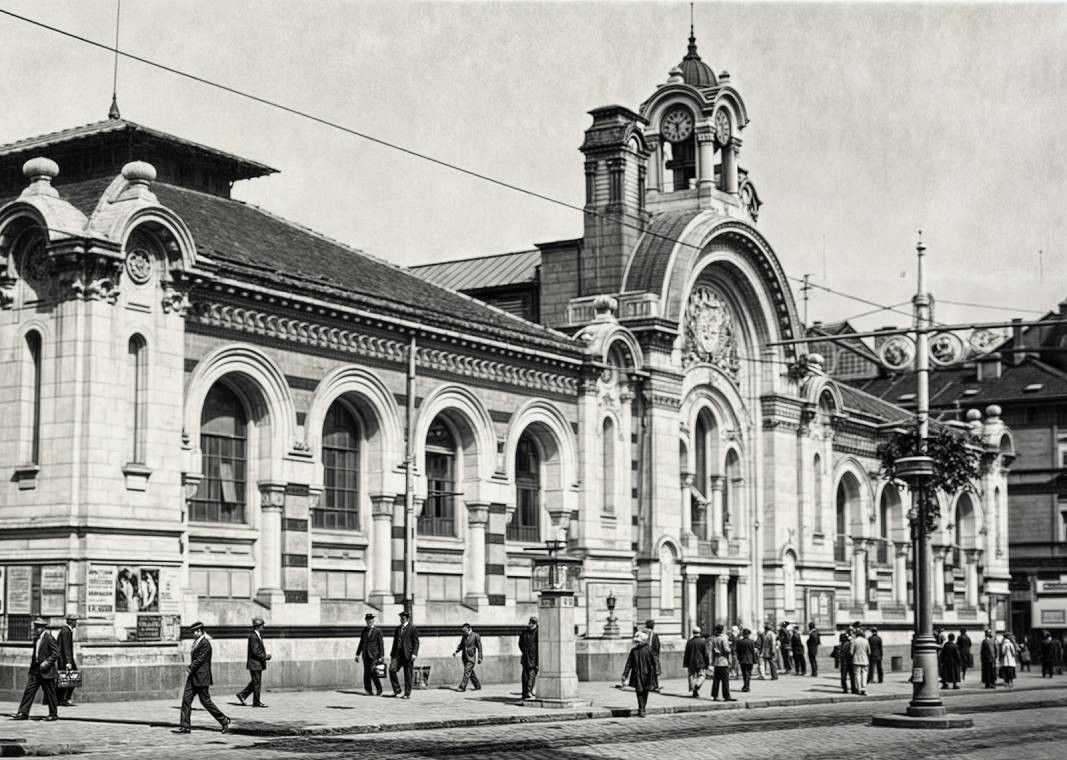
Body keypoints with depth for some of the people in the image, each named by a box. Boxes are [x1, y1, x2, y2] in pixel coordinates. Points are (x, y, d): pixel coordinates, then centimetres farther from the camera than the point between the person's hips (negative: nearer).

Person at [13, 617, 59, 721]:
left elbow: (56, 653, -15)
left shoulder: (49, 638, -13)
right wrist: (33, 656, 8)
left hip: (46, 671, -7)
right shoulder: (36, 638, 11)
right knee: (29, 690, 0)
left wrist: (46, 662, -20)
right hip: (35, 670, 7)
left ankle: (53, 714, 12)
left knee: (49, 693, 2)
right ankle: (23, 713, 1)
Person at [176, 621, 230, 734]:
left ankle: (224, 721, 10)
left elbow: (200, 660, -20)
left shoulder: (205, 643, -15)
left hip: (201, 678, -9)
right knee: (186, 699, 1)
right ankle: (185, 727, 2)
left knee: (206, 702, -3)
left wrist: (190, 668, -11)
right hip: (193, 678, 9)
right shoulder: (196, 643, 15)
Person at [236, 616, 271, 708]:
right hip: (254, 663, -10)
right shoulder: (253, 636, -17)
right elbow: (255, 652, -22)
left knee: (255, 682, 16)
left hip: (258, 663, 10)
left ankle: (242, 694, 22)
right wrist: (265, 657, -15)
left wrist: (266, 655, 4)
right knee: (256, 683, -2)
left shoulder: (258, 636, 15)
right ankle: (257, 702, 4)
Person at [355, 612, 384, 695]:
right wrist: (357, 654, 15)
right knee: (366, 673, 2)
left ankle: (379, 690, -3)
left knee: (373, 672, -15)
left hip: (374, 655, -5)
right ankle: (369, 691, 6)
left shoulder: (377, 630, -1)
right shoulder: (364, 630, 15)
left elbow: (381, 644, -3)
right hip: (366, 655, 5)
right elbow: (361, 643, 20)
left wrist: (381, 657, -9)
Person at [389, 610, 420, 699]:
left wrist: (414, 653, -15)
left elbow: (416, 642, -4)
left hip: (407, 655, -5)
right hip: (398, 653, 5)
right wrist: (392, 654, 17)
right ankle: (397, 690, 0)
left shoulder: (412, 628, -1)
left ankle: (407, 694, 8)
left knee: (408, 675, -1)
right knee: (392, 669, -12)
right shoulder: (398, 628, 17)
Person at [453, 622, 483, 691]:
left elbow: (479, 647, -4)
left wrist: (479, 658, -6)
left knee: (467, 672, -13)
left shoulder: (476, 636, -8)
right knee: (471, 672, 12)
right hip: (465, 657, 6)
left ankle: (462, 687, -13)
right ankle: (477, 686, 24)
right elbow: (461, 645, 17)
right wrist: (456, 652, 0)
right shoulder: (464, 636, 8)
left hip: (471, 657, -6)